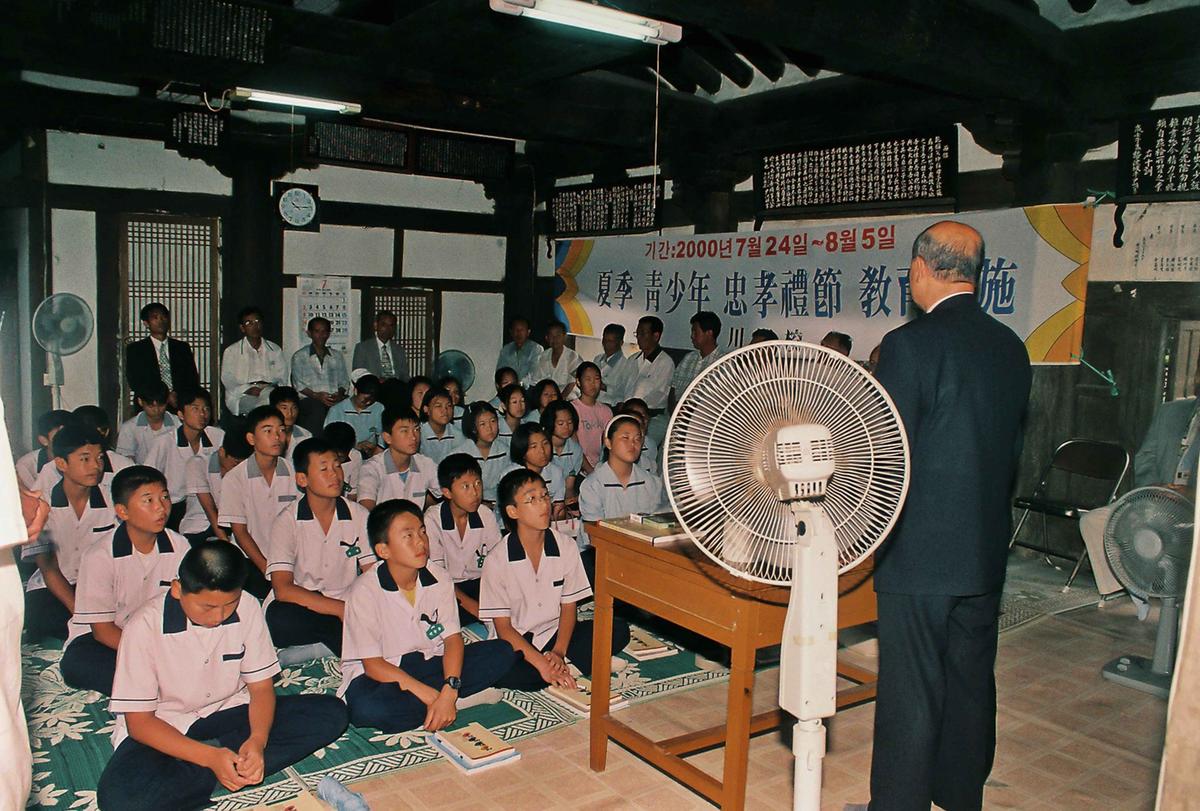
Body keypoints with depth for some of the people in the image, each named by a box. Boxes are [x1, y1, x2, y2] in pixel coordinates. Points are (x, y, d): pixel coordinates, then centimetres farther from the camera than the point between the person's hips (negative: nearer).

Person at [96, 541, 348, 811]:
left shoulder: (247, 607, -13)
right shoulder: (145, 626, -21)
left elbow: (261, 687, -5)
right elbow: (139, 721, -17)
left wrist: (257, 740, -27)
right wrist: (210, 757, -30)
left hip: (228, 712, 3)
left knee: (331, 713, -17)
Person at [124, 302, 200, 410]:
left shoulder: (183, 348, 15)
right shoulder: (134, 349, 10)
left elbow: (193, 381, 12)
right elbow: (134, 382, 0)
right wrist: (165, 396, -10)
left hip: (180, 406, 1)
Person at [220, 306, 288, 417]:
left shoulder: (275, 349, 22)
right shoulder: (231, 351, 15)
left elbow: (282, 377, 14)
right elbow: (227, 379, 4)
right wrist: (248, 389, -15)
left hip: (271, 392, 2)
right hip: (243, 395, -2)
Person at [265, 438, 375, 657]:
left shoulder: (359, 516, 3)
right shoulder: (287, 522, -5)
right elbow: (283, 590, -15)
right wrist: (341, 609, -23)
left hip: (347, 605, 1)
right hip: (301, 610, -1)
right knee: (280, 619, -35)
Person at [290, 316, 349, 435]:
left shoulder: (337, 356, 24)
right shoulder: (299, 356, 15)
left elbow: (344, 382, 15)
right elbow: (299, 385, 4)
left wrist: (339, 394, -6)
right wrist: (315, 395, -13)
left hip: (335, 400, 3)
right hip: (309, 399, -2)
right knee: (317, 408, -34)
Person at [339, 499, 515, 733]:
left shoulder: (439, 577, -6)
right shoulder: (365, 592, -18)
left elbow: (453, 637, -9)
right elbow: (373, 664, -18)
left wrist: (449, 692, -28)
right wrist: (433, 697, -26)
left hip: (430, 662, 4)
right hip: (382, 673, -3)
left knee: (502, 652, -14)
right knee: (367, 709, -39)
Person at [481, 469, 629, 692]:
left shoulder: (566, 546, -3)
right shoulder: (497, 560, -12)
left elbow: (569, 607, 2)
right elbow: (503, 627, -10)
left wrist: (558, 652, -15)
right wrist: (541, 662, -22)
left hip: (556, 633, 3)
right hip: (518, 642, -3)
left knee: (619, 630, -17)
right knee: (503, 671, -36)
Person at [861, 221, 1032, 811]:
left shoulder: (910, 344, -17)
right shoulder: (1011, 348, 6)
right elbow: (1014, 450, 13)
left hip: (920, 551, -7)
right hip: (986, 549, 8)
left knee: (911, 693, 4)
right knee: (971, 682, 19)